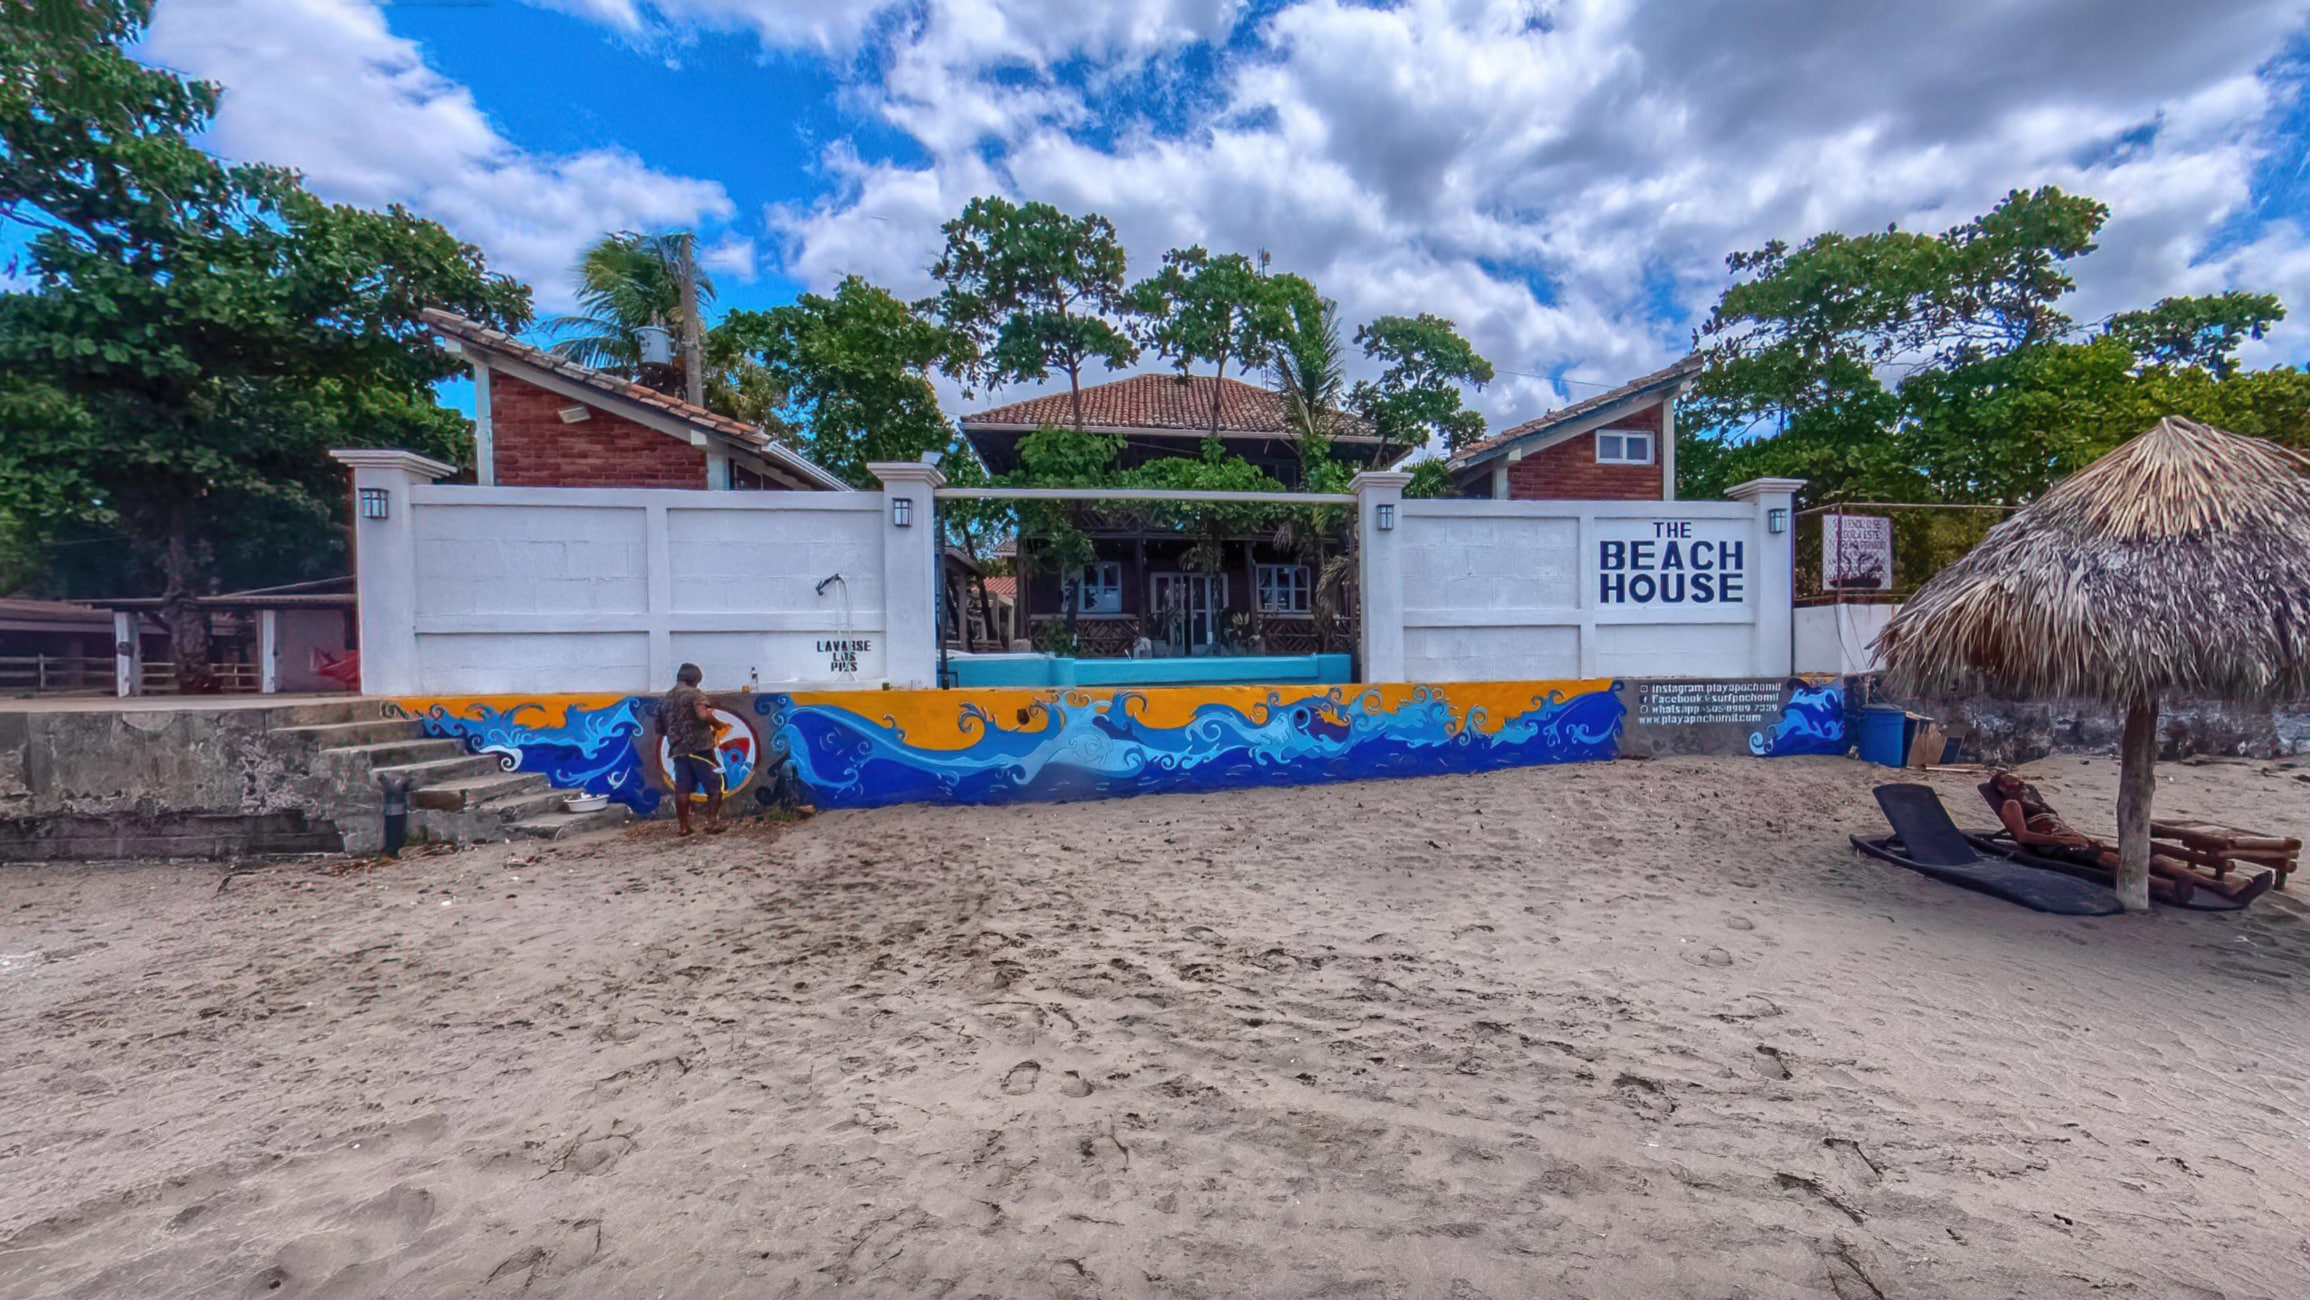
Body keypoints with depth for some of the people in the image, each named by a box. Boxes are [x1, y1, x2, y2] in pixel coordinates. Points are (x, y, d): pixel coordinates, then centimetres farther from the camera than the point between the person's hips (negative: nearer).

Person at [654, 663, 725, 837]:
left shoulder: (665, 699, 16)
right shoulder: (695, 694, -5)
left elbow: (659, 727, 21)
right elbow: (703, 716, -22)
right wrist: (713, 718, -2)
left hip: (678, 749, 7)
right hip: (699, 747, -6)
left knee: (682, 789, 6)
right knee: (715, 786, -1)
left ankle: (684, 827, 8)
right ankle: (712, 823, -6)